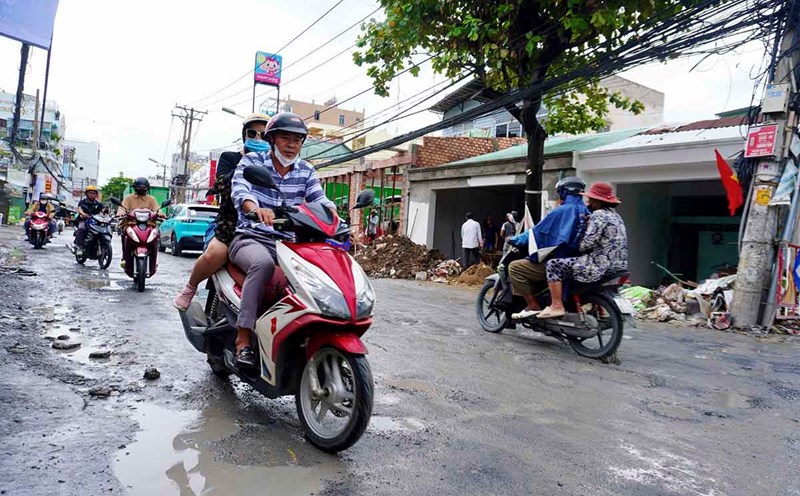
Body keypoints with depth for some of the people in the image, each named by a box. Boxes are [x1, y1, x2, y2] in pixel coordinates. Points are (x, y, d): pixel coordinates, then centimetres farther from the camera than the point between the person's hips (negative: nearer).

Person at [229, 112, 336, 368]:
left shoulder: (306, 171, 11)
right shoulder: (252, 161, 0)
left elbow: (319, 199, -2)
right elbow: (240, 190, -18)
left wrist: (330, 209, -28)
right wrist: (256, 209, -42)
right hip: (250, 238, -4)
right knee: (263, 263, -37)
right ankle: (244, 339, -32)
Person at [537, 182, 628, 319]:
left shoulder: (598, 215, -12)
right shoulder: (615, 215, 18)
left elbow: (588, 242, -20)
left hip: (601, 266, -10)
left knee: (554, 265, -8)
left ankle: (556, 307, -9)